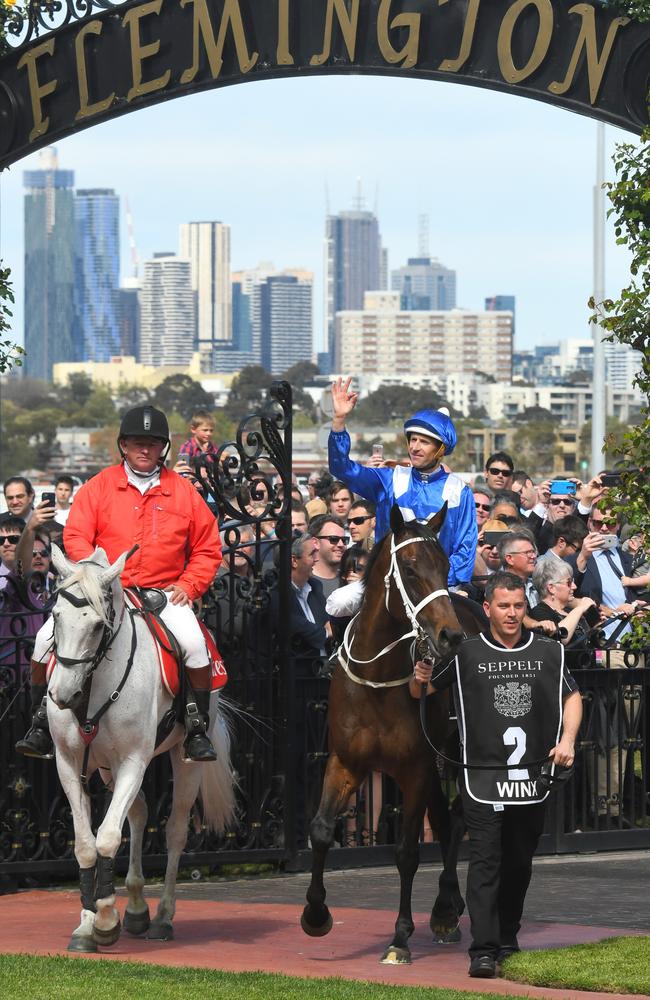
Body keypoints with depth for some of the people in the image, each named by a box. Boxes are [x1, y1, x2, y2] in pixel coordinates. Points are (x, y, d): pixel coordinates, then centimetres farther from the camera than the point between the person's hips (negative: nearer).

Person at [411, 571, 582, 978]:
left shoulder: (549, 652, 7)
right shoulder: (465, 653, 1)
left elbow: (572, 696, 17)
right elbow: (419, 693, 10)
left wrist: (567, 739, 2)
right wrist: (420, 678, -13)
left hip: (533, 777, 3)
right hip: (483, 778, -3)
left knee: (520, 863, 12)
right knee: (485, 860, -11)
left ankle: (507, 938, 27)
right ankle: (483, 950, -15)